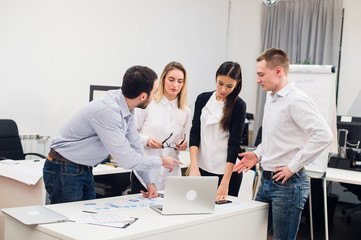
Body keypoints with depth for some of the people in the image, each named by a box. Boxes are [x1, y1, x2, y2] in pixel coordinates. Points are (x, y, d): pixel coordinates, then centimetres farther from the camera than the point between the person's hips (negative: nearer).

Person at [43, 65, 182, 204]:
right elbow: (126, 159, -30)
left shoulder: (127, 111, 0)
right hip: (64, 172, -9)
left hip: (86, 171, 9)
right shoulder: (107, 111, -31)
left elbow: (135, 147, 10)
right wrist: (161, 161, -15)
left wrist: (149, 182, 9)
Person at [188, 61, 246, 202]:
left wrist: (225, 183, -18)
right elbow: (194, 133, 1)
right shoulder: (203, 99, 5)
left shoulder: (238, 106, -5)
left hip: (227, 170, -3)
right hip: (202, 168, 3)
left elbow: (234, 143, -12)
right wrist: (194, 166, -12)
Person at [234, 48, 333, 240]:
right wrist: (257, 154, 10)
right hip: (267, 181, 9)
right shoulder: (270, 101, 15)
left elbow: (323, 135, -25)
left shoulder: (296, 100, -15)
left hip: (288, 183, -9)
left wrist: (293, 167, -21)